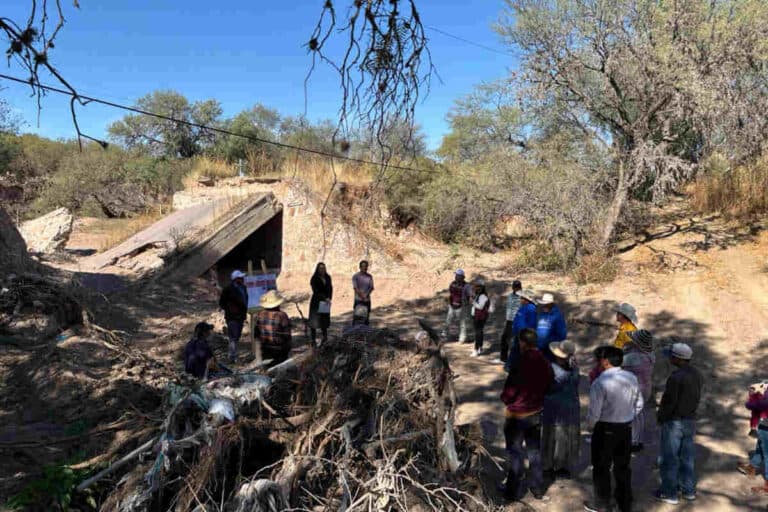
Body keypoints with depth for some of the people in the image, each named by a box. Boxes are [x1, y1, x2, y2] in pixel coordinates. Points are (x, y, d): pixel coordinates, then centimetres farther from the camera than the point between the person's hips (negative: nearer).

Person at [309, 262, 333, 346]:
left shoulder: (328, 277, 8)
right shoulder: (314, 279, -7)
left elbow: (330, 289, 10)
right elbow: (316, 291, -13)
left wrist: (329, 298, -5)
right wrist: (325, 298, -18)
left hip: (326, 302, 4)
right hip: (316, 302, -4)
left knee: (325, 320, 8)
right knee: (314, 320, -3)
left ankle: (325, 337, 20)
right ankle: (313, 339, 1)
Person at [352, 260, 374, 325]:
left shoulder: (370, 276, 7)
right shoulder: (355, 276, -3)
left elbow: (371, 287, 2)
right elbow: (355, 288, -10)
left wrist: (366, 294, -16)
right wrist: (362, 296, -16)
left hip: (367, 300, 4)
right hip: (358, 300, -4)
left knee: (366, 317, 7)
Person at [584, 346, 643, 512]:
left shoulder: (600, 382, -22)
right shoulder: (632, 378, -3)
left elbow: (594, 412, -20)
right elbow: (639, 405, 5)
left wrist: (590, 425, -1)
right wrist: (627, 419, 16)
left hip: (605, 429, -6)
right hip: (626, 428, 6)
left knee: (602, 468, 12)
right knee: (623, 466, 20)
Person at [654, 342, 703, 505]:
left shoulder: (676, 377, -23)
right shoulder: (696, 374, 2)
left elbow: (669, 401, -21)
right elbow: (697, 397, 9)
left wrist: (661, 417, -7)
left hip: (674, 421, -8)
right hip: (690, 420, 8)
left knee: (670, 458, 3)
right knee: (687, 456, 17)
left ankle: (669, 493, 11)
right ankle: (688, 490, 27)